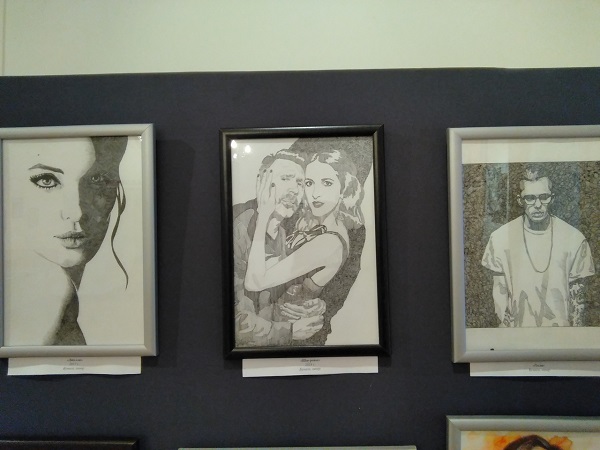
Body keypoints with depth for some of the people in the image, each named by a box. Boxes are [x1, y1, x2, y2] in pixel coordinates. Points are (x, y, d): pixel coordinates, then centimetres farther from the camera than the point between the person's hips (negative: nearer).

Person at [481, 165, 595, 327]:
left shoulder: (574, 239, -7)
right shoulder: (500, 237, -9)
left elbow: (577, 294, 0)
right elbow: (499, 290, -2)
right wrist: (506, 324, -11)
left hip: (560, 326, 0)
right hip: (518, 325, 0)